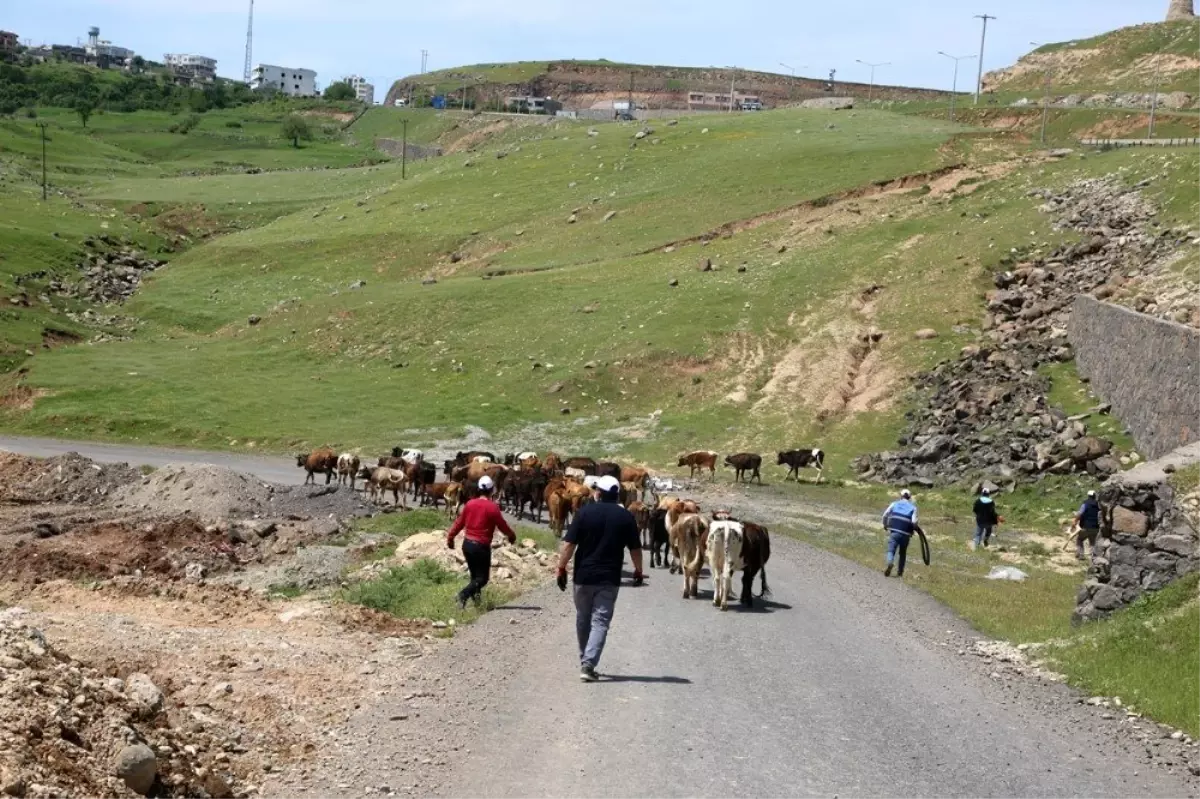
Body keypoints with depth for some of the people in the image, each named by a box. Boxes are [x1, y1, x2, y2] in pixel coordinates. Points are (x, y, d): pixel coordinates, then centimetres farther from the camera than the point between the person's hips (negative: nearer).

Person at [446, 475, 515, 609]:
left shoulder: (470, 504, 1)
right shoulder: (492, 507, -13)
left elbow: (460, 522, 8)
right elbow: (502, 526, -5)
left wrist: (450, 537, 21)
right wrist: (512, 536, 14)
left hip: (467, 544, 5)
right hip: (482, 546, -5)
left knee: (475, 574, 22)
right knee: (483, 578, 1)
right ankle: (465, 594, -20)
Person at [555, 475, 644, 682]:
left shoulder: (585, 512, -5)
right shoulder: (626, 517, 0)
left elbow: (569, 544, -7)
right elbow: (635, 548, 7)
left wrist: (561, 567, 3)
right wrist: (638, 570, 21)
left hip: (584, 575, 0)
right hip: (610, 579, 0)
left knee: (583, 620, 16)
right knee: (600, 621, -1)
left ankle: (585, 662, 26)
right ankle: (589, 664, -14)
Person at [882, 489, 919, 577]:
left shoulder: (894, 504, 10)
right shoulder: (913, 507, 7)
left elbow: (885, 515, 3)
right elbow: (914, 522, -7)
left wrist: (885, 526, 19)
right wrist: (914, 529, 14)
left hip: (894, 531, -1)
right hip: (905, 534, 1)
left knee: (891, 550, -3)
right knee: (902, 553, 17)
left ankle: (890, 563, -33)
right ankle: (900, 572, 19)